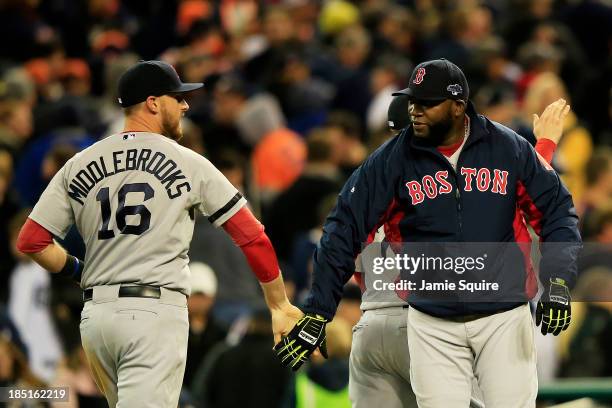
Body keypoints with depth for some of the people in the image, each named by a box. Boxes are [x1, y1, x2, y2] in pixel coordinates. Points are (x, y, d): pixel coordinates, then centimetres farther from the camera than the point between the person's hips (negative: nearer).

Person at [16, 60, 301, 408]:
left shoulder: (80, 164, 9)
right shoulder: (189, 164, -1)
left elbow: (31, 241, 6)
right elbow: (252, 237, 2)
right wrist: (279, 305, 12)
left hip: (96, 314, 5)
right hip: (155, 314, -5)